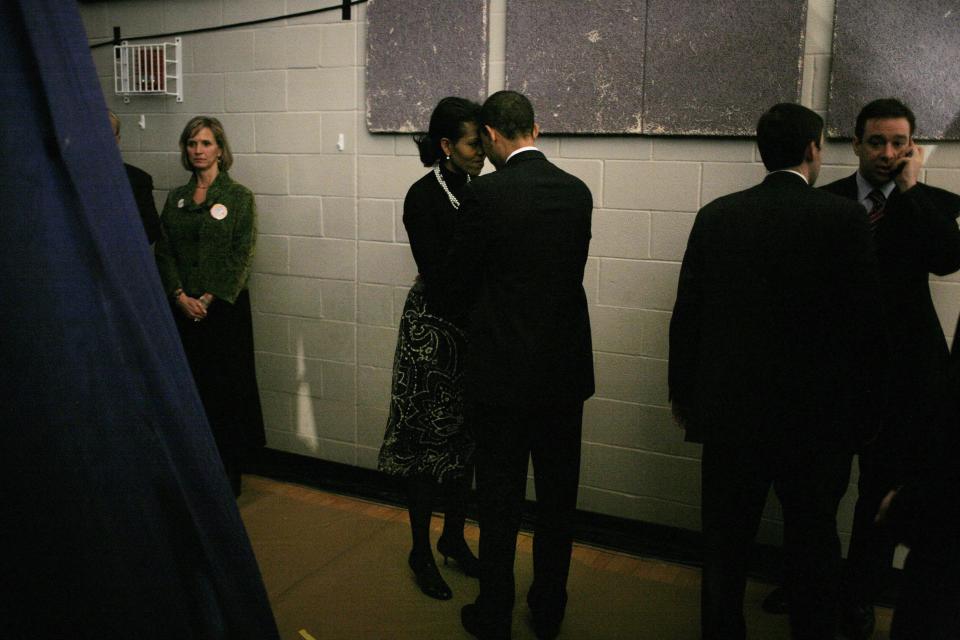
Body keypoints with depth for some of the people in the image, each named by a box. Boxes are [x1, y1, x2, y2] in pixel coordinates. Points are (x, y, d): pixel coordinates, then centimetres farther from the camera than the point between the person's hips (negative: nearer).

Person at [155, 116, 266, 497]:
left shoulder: (238, 196, -1)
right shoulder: (176, 198, 11)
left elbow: (240, 256, -7)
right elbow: (164, 252, 7)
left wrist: (209, 299, -13)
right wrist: (181, 297, -8)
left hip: (224, 307, -4)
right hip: (183, 308, 4)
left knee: (226, 387, 0)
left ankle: (228, 476, 10)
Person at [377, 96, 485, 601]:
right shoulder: (424, 196, -13)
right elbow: (436, 276, -18)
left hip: (472, 327, 6)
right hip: (433, 328, -6)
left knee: (466, 437, 14)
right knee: (429, 439, 5)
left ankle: (454, 538, 32)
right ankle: (421, 550, 21)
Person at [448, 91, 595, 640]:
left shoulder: (487, 193, -14)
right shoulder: (577, 191, 1)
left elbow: (459, 279, -5)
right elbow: (571, 269, 7)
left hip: (504, 372, -4)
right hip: (566, 368, 5)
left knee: (500, 499, 9)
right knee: (559, 496, 16)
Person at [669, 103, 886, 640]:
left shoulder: (716, 216, -2)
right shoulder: (844, 218, -10)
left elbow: (687, 314, 1)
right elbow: (866, 325, -8)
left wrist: (683, 391, 12)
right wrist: (865, 409, 4)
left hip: (730, 410, 2)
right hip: (817, 415, -2)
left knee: (726, 544, 14)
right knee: (815, 546, 15)